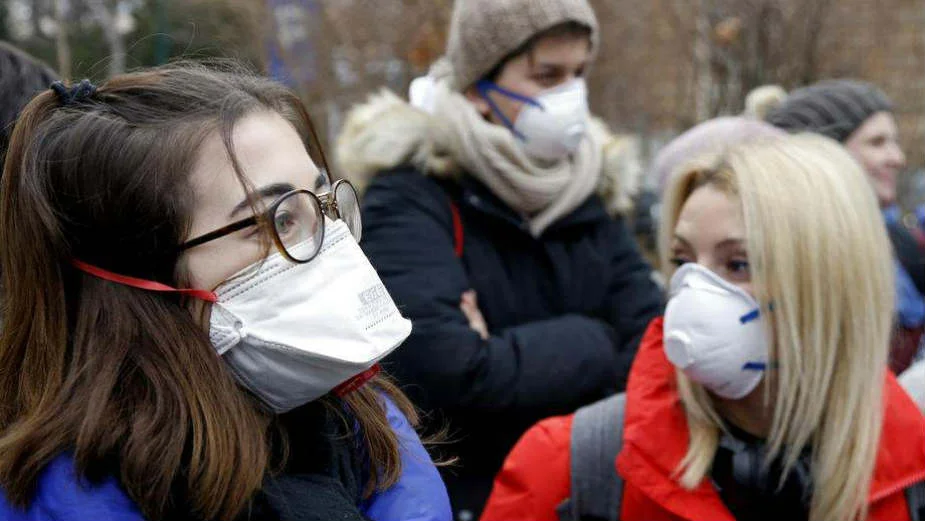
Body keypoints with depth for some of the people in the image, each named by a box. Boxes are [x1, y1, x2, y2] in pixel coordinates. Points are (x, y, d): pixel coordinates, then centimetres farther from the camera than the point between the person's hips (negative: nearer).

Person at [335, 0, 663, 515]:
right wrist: (592, 345, -13)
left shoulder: (584, 185, 3)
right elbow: (452, 372, -24)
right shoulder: (408, 196, -12)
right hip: (461, 495, -4)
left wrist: (512, 358, -18)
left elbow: (661, 350, -6)